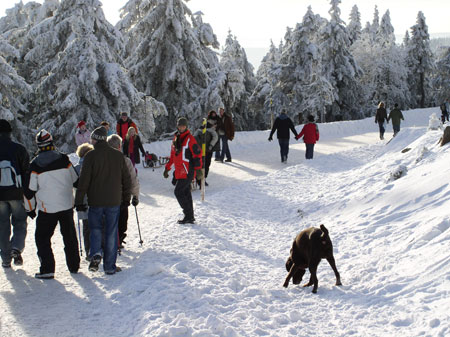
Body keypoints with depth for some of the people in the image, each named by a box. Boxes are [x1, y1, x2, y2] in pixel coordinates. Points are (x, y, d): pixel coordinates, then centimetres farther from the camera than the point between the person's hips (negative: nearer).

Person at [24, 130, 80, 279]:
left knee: (42, 238, 7)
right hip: (67, 205, 3)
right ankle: (74, 265, 23)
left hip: (47, 208, -3)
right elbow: (76, 180, 7)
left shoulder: (35, 164, -8)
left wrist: (30, 208, 11)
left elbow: (31, 190, -3)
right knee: (70, 237, 16)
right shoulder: (63, 159, -3)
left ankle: (47, 269, -1)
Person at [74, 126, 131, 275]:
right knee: (111, 232, 8)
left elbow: (84, 180, -9)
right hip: (114, 201, 2)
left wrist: (79, 201, -3)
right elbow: (126, 179, 8)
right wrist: (126, 197, 19)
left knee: (95, 228, 16)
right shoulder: (118, 155, 3)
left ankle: (95, 254, -8)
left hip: (95, 201, -2)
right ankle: (110, 266, 10)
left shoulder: (91, 156, -9)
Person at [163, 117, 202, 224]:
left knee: (178, 192, -10)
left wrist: (198, 169, -17)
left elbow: (197, 154, -12)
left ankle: (188, 216, -3)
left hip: (187, 171, -8)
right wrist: (167, 168, 23)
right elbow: (172, 155, 23)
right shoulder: (176, 139, 15)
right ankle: (190, 217, 17)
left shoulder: (190, 139, -9)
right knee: (186, 193, 11)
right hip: (180, 171, 8)